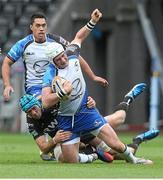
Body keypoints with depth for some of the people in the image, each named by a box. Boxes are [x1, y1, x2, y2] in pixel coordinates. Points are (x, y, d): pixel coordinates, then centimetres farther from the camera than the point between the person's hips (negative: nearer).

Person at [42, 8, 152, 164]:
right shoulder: (51, 75, -19)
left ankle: (132, 160, 22)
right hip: (66, 120, -3)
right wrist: (63, 92, -31)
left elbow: (78, 37, 16)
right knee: (71, 162, -3)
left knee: (116, 145, -6)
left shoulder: (71, 55, -4)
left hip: (86, 111, 3)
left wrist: (92, 22, 9)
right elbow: (45, 103, -27)